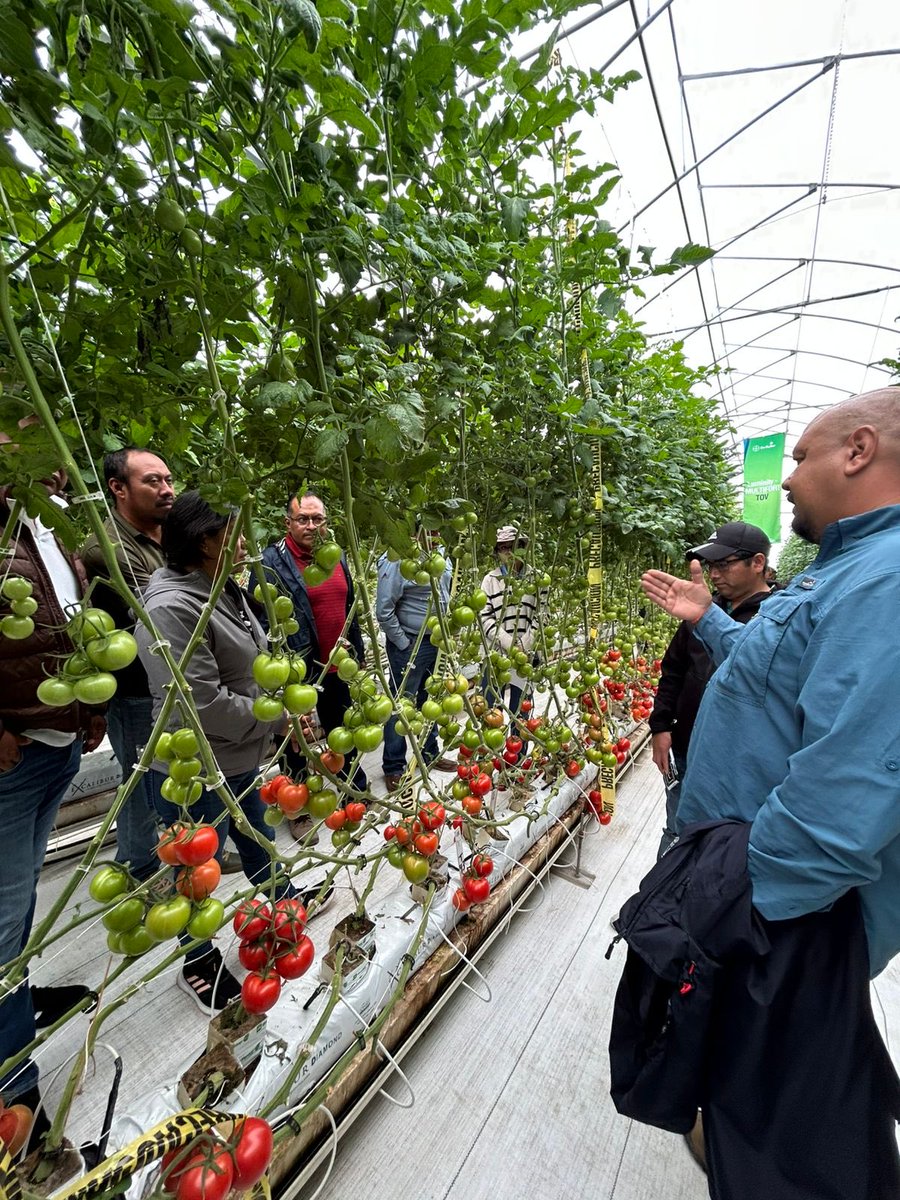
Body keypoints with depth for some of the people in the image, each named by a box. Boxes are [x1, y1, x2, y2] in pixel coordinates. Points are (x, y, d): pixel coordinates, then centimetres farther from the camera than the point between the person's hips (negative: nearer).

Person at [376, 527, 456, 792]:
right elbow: (384, 611, -18)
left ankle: (430, 753, 39)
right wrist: (404, 645, -13)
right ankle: (393, 768, 21)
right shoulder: (399, 561, -19)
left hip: (435, 642, 7)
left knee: (429, 701, 20)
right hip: (410, 645, -7)